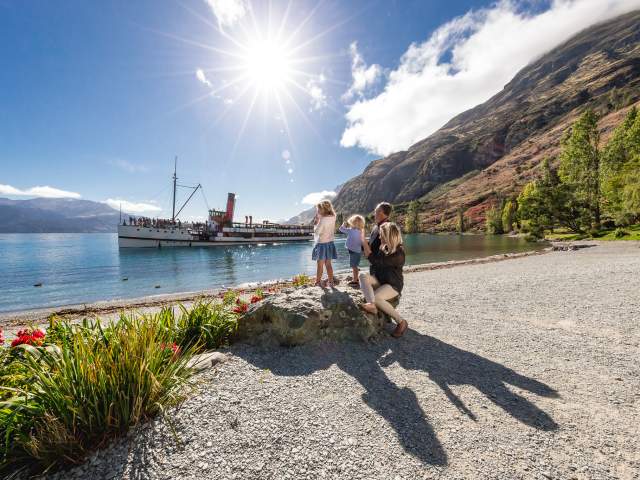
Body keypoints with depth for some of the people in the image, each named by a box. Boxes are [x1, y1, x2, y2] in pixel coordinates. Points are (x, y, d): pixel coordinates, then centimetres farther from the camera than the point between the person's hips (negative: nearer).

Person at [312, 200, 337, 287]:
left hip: (321, 243, -6)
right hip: (330, 243, 6)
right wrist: (319, 219, 2)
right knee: (328, 264, 14)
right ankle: (331, 282, 17)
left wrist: (316, 220, -8)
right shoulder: (333, 217, 0)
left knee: (320, 264, 7)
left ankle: (318, 282, 18)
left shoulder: (323, 219, -20)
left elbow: (317, 231, -15)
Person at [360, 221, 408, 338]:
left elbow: (375, 260, -25)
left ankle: (401, 322, -11)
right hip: (380, 280, 7)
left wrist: (364, 241, -19)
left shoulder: (398, 253, -20)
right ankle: (372, 305, -44)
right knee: (363, 275, -20)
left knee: (376, 297, -31)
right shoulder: (384, 247, 4)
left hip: (393, 285, -7)